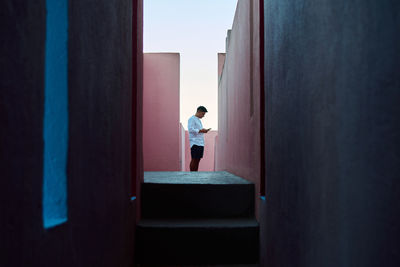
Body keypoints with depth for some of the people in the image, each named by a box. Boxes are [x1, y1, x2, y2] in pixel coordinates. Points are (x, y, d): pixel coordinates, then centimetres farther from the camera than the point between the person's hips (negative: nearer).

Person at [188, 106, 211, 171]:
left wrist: (204, 131, 12)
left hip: (201, 143, 9)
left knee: (198, 159, 8)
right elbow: (190, 130, -17)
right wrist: (200, 130, -18)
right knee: (194, 160, -7)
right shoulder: (192, 119, -5)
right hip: (195, 143, -9)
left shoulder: (198, 120, 23)